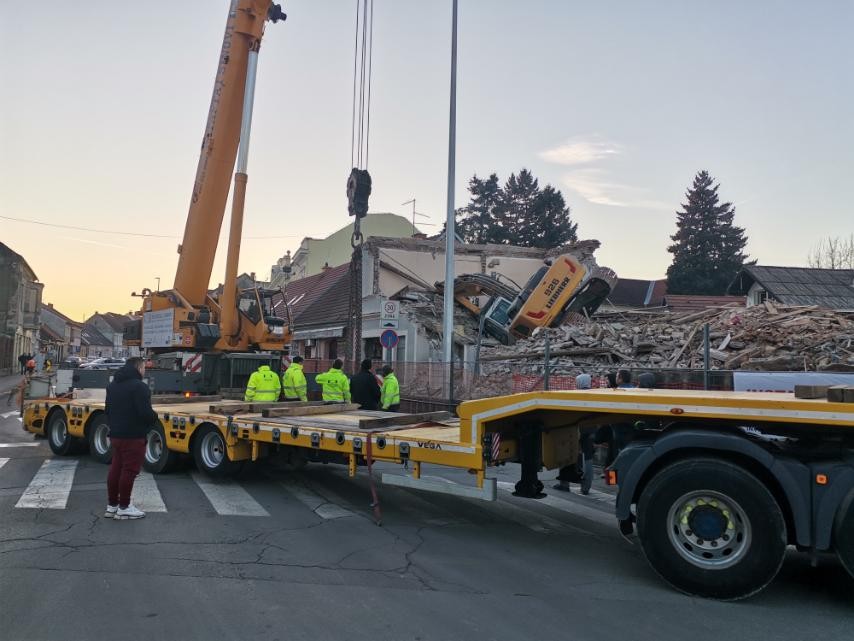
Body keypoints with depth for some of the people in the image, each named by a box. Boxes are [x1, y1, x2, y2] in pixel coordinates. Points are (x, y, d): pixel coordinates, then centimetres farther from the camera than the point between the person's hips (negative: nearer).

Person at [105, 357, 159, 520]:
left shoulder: (112, 385, 13)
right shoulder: (139, 386, -17)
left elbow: (108, 410, 19)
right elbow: (145, 412, -22)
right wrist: (154, 417, -2)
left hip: (115, 434, 9)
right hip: (133, 436, -9)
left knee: (116, 469, 14)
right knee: (129, 471, -2)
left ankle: (112, 505, 22)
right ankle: (124, 508, 5)